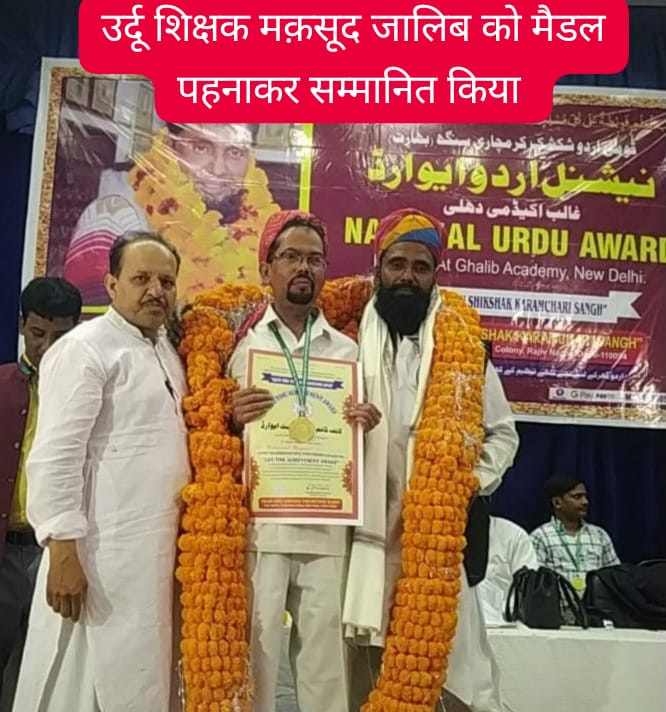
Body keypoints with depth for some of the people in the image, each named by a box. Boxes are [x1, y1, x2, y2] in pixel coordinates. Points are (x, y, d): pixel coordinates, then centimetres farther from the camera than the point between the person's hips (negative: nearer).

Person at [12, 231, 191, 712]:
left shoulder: (168, 352, 15)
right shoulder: (84, 349, -10)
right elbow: (55, 457, -16)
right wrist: (64, 550, -20)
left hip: (159, 547, 8)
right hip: (103, 550, -8)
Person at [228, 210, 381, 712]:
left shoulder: (348, 350, 12)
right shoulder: (240, 344, 5)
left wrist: (367, 427, -5)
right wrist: (232, 420, -14)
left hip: (328, 530, 2)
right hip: (258, 526, -2)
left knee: (326, 658, 8)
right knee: (253, 653, 2)